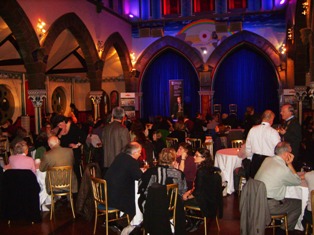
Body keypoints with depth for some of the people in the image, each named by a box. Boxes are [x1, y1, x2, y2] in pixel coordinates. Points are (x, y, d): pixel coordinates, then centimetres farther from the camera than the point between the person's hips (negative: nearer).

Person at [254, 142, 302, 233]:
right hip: (268, 206, -8)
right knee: (299, 204, 8)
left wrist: (287, 164, 7)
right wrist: (290, 164, 1)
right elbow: (298, 181, 0)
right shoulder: (284, 170, -20)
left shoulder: (267, 160, 3)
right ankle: (284, 229, 19)